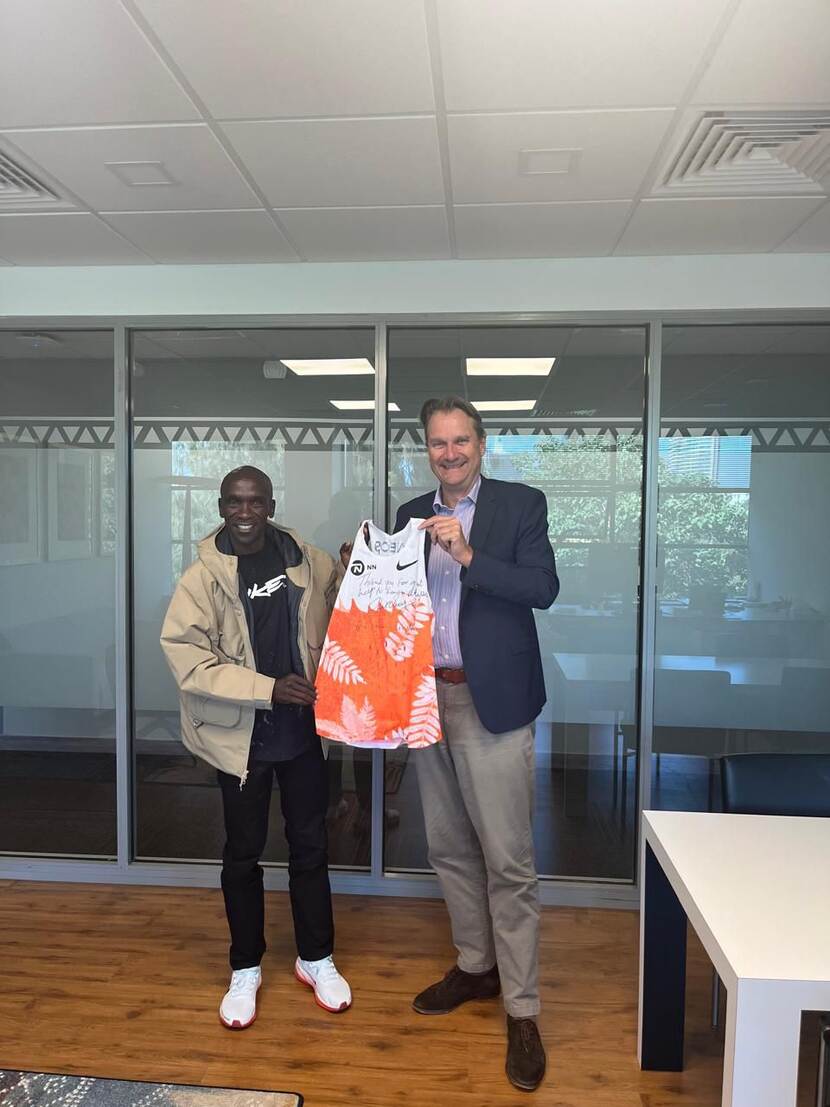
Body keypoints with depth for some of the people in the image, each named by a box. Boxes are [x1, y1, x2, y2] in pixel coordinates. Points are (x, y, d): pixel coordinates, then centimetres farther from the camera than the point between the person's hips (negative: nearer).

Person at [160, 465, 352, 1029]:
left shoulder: (306, 559, -2)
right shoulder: (203, 577, -11)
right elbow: (188, 658, -17)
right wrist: (269, 689, -24)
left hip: (303, 729, 3)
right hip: (241, 736, -2)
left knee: (311, 846, 14)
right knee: (243, 854, 14)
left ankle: (317, 958, 35)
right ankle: (246, 969, 35)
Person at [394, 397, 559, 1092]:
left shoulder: (521, 504, -2)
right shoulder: (412, 515, 11)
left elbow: (544, 588, -14)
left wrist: (467, 555, -22)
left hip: (492, 702, -5)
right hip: (427, 700, 5)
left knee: (508, 861, 0)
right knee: (449, 849, 17)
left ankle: (522, 1011, 15)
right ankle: (476, 967, 36)